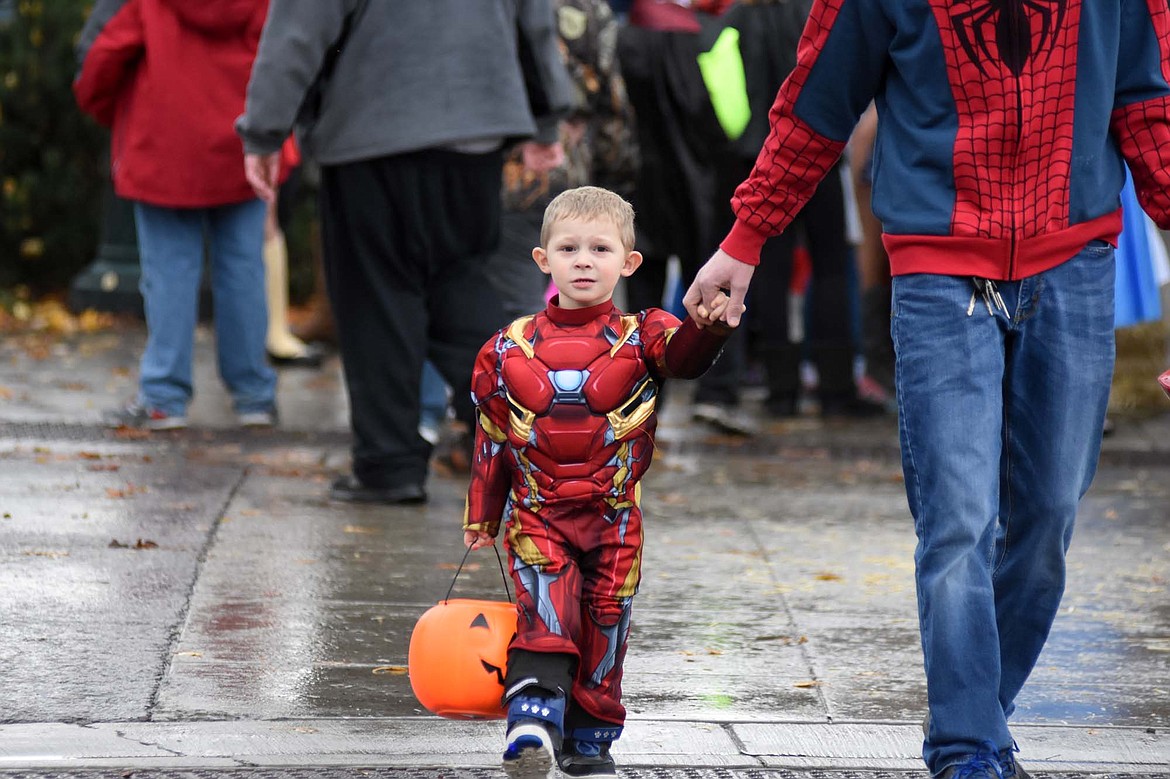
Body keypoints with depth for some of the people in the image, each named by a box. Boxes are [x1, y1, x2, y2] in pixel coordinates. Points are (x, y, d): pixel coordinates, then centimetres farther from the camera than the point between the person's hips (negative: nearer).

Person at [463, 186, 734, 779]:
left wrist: (709, 325, -44)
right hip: (536, 512, 0)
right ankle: (534, 716, -26)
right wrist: (481, 515, 13)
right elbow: (492, 439, 10)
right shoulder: (510, 349, 2)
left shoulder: (639, 337, -1)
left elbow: (684, 356, -23)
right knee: (544, 613, -18)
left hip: (613, 515, 1)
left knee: (605, 624, 6)